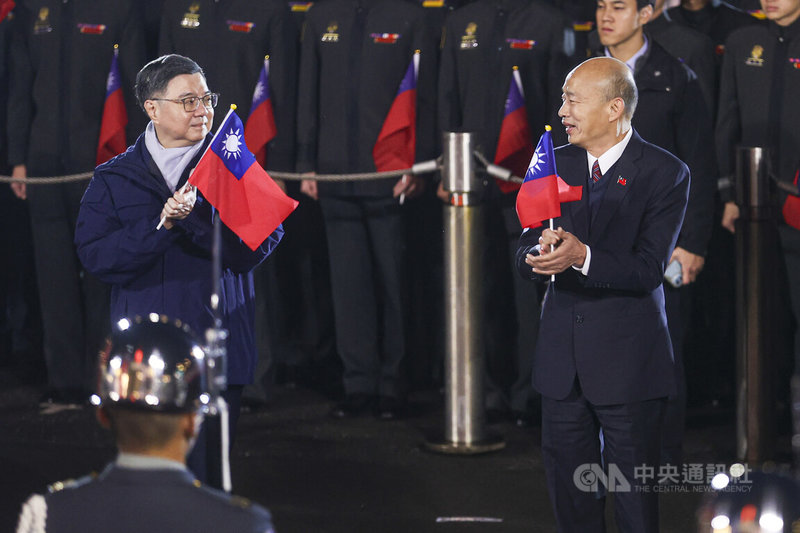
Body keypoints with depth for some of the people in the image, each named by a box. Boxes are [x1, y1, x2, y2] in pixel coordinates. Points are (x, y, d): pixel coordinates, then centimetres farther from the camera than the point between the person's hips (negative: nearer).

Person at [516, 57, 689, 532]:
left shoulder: (665, 173, -8)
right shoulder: (554, 164, 8)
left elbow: (649, 268, -17)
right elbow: (526, 250, 3)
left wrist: (583, 257, -32)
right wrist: (538, 256, -21)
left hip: (628, 357, -5)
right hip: (562, 352, 5)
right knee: (567, 482, 10)